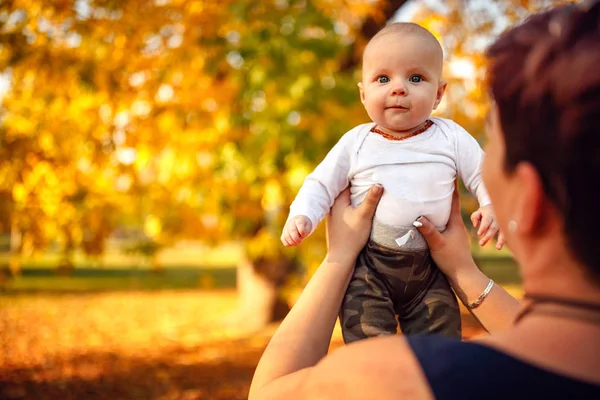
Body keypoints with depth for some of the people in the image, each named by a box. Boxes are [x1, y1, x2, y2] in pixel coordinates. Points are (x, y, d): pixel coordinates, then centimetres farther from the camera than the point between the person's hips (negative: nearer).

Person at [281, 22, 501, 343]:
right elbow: (322, 183, 4)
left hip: (428, 267, 1)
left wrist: (493, 207, -16)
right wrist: (301, 215, -13)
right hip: (367, 267, -1)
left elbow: (483, 175, 4)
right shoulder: (356, 142, -1)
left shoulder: (450, 138, -1)